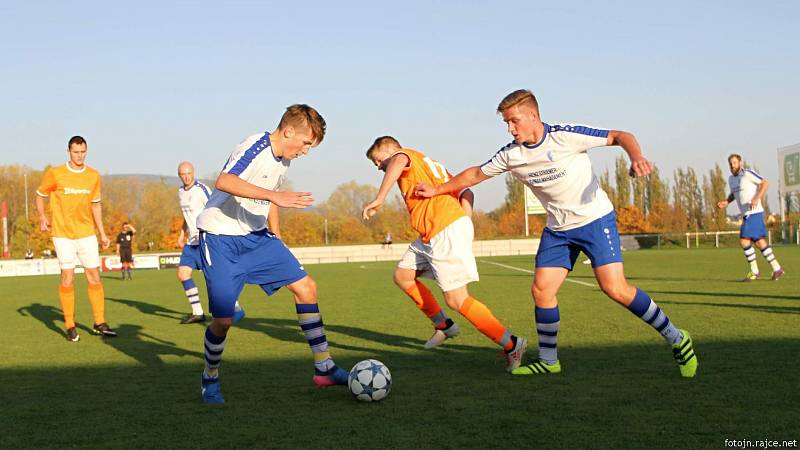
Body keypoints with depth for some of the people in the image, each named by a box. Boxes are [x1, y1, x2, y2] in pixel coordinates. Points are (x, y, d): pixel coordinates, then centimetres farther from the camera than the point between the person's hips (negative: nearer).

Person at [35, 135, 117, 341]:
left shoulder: (94, 176, 5)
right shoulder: (55, 174, -4)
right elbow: (40, 195, 9)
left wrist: (102, 232, 13)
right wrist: (42, 217, -4)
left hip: (87, 233, 3)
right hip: (63, 234, -3)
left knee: (94, 277, 1)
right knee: (67, 277, -5)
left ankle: (99, 323, 10)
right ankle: (70, 326, 5)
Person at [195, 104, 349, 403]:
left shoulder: (284, 159, 7)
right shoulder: (256, 147, -20)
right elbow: (224, 181, -38)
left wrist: (275, 237, 19)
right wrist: (274, 196, -43)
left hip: (256, 236, 8)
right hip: (220, 239, -8)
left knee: (306, 287, -2)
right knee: (223, 319, -9)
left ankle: (324, 368, 5)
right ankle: (210, 379, 20)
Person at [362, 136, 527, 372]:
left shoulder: (407, 154, 6)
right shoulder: (429, 163, 30)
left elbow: (399, 161, -22)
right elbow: (465, 191, 19)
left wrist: (379, 199, -24)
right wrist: (465, 216, 6)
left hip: (447, 231, -10)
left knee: (456, 300, -9)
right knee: (402, 275, 16)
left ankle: (512, 345, -5)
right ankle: (444, 325, 23)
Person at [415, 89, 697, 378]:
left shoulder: (565, 137, -18)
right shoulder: (511, 155, -2)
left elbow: (619, 136, -15)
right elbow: (476, 174, 13)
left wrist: (637, 158, -34)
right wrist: (437, 190, 18)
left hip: (595, 219, -6)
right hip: (558, 229, 6)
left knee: (615, 289, -17)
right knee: (541, 289, -3)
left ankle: (677, 340, -1)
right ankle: (548, 361, 14)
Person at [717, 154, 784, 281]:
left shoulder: (747, 173, -11)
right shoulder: (731, 179, 14)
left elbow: (765, 183, -14)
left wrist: (756, 198, -24)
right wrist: (726, 202, 11)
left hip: (754, 213, -9)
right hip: (747, 214, 9)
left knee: (744, 240, -12)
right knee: (759, 242, 9)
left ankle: (754, 271, -3)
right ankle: (777, 268, 15)